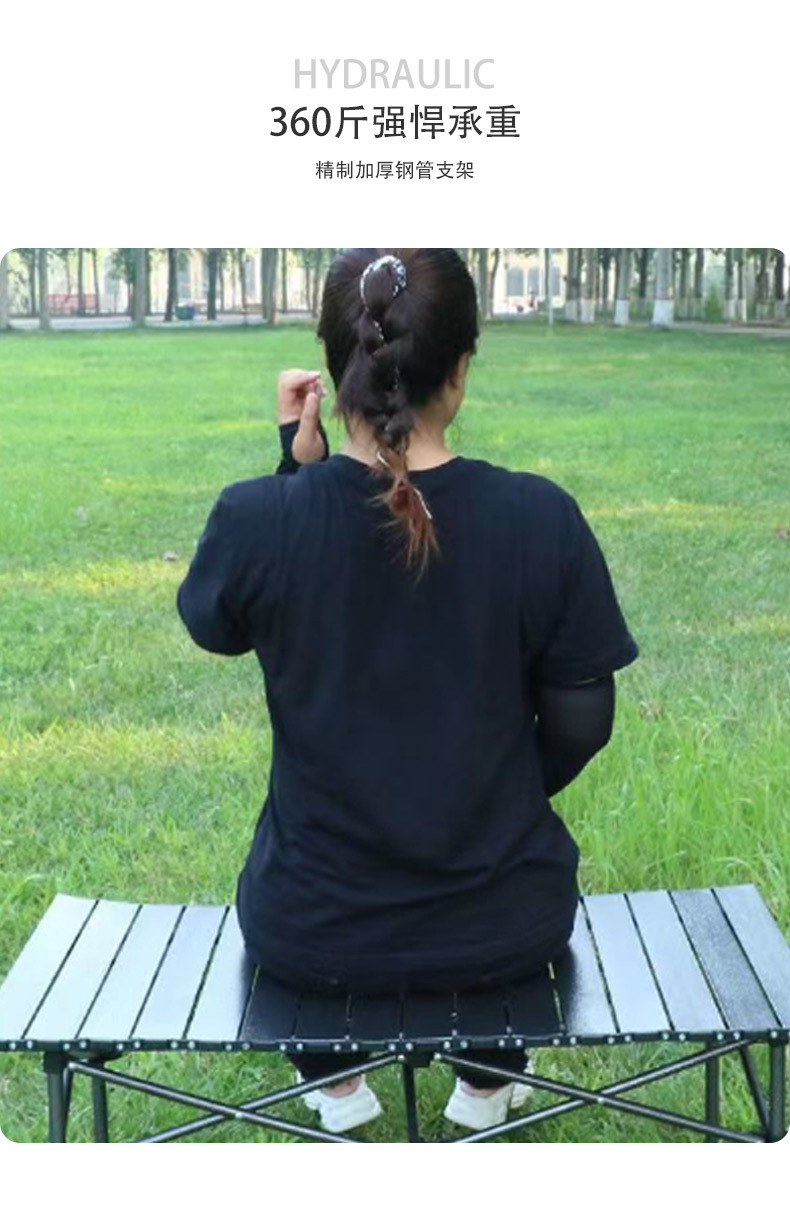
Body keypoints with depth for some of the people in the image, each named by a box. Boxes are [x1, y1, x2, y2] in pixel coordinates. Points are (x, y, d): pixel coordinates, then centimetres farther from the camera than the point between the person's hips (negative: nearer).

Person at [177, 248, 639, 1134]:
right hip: (502, 933, 1)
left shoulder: (255, 516, -19)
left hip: (311, 940, 0)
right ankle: (488, 1088, 50)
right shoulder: (542, 518, -19)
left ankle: (336, 1089, 44)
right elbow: (580, 726, -7)